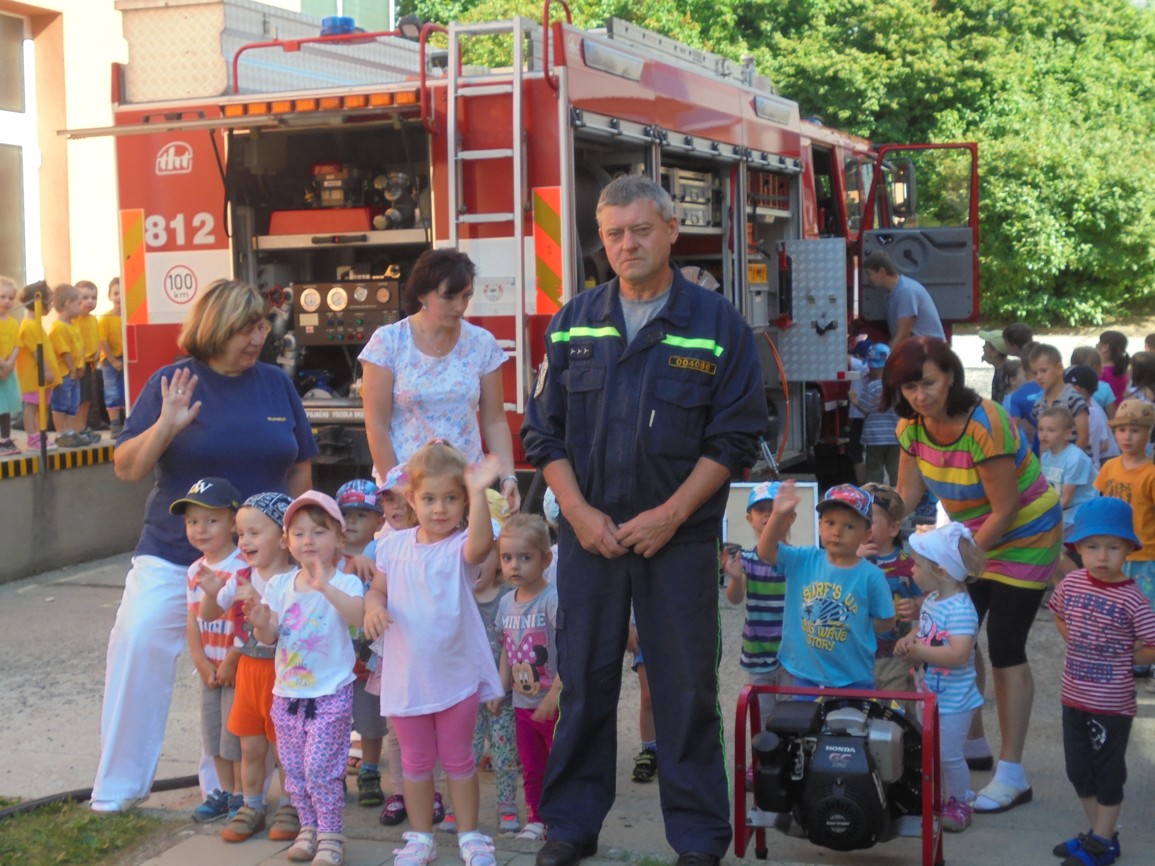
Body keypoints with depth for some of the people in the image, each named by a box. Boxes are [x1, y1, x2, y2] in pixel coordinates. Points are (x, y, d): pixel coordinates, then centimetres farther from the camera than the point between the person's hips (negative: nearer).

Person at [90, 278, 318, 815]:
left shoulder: (276, 384, 6)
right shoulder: (171, 383, -1)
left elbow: (300, 468, 14)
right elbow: (126, 468, -3)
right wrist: (166, 426, -20)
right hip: (172, 555, -2)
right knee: (139, 645, -12)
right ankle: (118, 786, 1)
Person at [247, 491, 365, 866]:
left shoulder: (346, 582, -10)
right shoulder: (280, 585, 4)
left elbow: (359, 616, -31)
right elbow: (268, 638, 4)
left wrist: (325, 586, -39)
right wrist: (261, 623, -19)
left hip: (330, 694, -5)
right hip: (286, 692, 5)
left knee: (320, 770, -5)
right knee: (293, 770, 12)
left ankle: (330, 836, 8)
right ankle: (309, 828, 27)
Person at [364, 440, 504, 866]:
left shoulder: (461, 547, -11)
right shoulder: (394, 546, 0)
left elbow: (481, 544, -34)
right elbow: (377, 589, 9)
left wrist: (478, 493, -43)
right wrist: (373, 606, -15)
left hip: (456, 674, -3)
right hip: (407, 673, 3)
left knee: (458, 758, 10)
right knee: (416, 759, 14)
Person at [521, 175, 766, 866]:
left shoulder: (717, 324, -1)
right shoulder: (573, 324, 7)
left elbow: (735, 437, -4)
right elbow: (543, 431, 8)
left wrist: (670, 514, -11)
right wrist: (580, 512, -5)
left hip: (680, 537, -2)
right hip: (589, 533, 2)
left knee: (687, 688, 3)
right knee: (584, 681, 9)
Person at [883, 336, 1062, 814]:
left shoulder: (984, 426, -30)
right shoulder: (912, 425, -8)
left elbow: (1004, 510, -25)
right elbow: (907, 495, -3)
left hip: (1024, 537, -7)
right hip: (971, 536, 7)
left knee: (1005, 649, -9)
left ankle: (1012, 775, -2)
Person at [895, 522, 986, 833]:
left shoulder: (960, 609, -27)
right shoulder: (931, 600, 2)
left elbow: (958, 654, -36)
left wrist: (919, 651, -29)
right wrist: (909, 640, -3)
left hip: (953, 700, -9)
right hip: (929, 692, 9)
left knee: (949, 754, 4)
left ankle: (958, 803, 22)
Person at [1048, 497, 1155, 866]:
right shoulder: (1071, 584, -4)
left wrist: (1121, 658, -10)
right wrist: (1079, 647, 5)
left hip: (1111, 704, -6)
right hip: (1074, 696, 6)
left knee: (1107, 772, 8)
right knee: (1078, 770, 16)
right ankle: (1098, 832, 34)